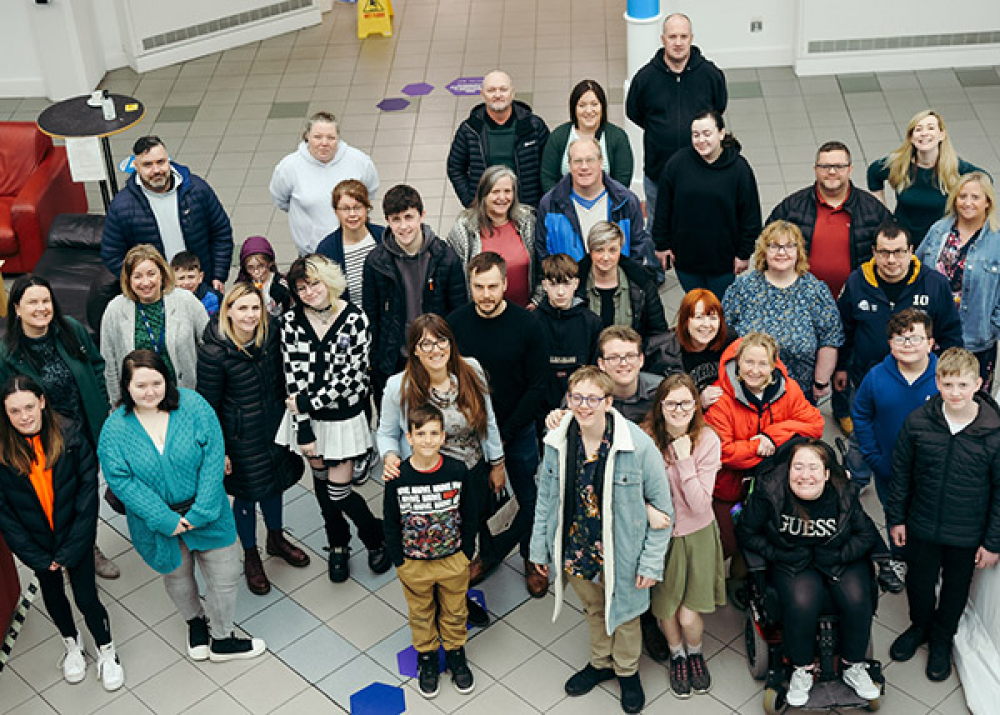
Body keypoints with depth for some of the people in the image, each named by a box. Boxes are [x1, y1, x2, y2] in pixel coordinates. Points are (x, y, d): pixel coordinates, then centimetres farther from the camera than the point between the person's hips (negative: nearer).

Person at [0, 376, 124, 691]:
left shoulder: (72, 442, -18)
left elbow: (88, 497, -14)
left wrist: (70, 552, -16)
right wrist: (37, 557, -11)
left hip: (75, 539, -2)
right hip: (38, 545, 2)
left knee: (87, 598, 4)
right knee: (53, 597, 22)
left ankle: (106, 651, 32)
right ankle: (72, 644, 50)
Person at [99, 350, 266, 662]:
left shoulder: (192, 405, -16)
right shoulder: (115, 429, -15)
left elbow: (213, 456, -16)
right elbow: (121, 481, -16)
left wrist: (200, 513, -20)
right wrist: (166, 520, -21)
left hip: (204, 512, 0)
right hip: (157, 522, 0)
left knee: (224, 574, 8)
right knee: (177, 575, 23)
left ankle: (221, 638, 33)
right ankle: (195, 620, 53)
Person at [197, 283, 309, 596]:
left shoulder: (272, 333, -9)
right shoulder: (214, 352, -24)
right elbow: (209, 406, -15)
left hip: (275, 425, 5)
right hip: (240, 436, -5)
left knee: (274, 482, 23)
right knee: (246, 494, 11)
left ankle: (276, 538, 49)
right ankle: (251, 556, 35)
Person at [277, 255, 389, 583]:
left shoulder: (355, 319, -15)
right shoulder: (291, 321, -7)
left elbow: (352, 377, -16)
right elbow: (293, 378, -8)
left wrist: (307, 401, -17)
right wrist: (302, 429, -11)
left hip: (344, 416, -3)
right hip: (307, 417, 3)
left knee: (338, 491, -2)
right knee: (320, 480, 16)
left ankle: (377, 538, 26)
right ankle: (338, 546, 40)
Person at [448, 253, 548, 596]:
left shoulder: (527, 325, -15)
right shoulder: (455, 323, -9)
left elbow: (537, 387, -11)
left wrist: (505, 432, -14)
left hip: (518, 431, -2)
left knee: (529, 499, 11)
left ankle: (532, 559, 33)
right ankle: (489, 552, 40)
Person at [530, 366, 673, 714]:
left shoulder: (638, 444, -23)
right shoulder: (558, 441, -11)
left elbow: (662, 507, -14)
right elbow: (546, 497, 4)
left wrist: (652, 561, -13)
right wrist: (540, 547, 8)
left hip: (620, 553, -3)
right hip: (576, 549, 3)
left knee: (622, 611, 20)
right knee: (593, 608, 26)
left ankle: (627, 671, 47)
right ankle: (600, 663, 53)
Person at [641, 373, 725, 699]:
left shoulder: (707, 440, -15)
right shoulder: (646, 437, -12)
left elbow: (700, 504, -20)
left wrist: (685, 459, -26)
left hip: (697, 534, -1)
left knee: (689, 618, -1)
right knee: (665, 608, 13)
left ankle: (695, 652, 34)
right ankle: (676, 654, 45)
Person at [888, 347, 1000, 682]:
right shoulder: (918, 422, -15)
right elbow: (901, 472, -1)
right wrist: (896, 517, 4)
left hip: (967, 534, -1)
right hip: (922, 526, 1)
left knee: (956, 589, 20)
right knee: (919, 582, 20)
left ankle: (942, 639, 46)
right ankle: (919, 626, 50)